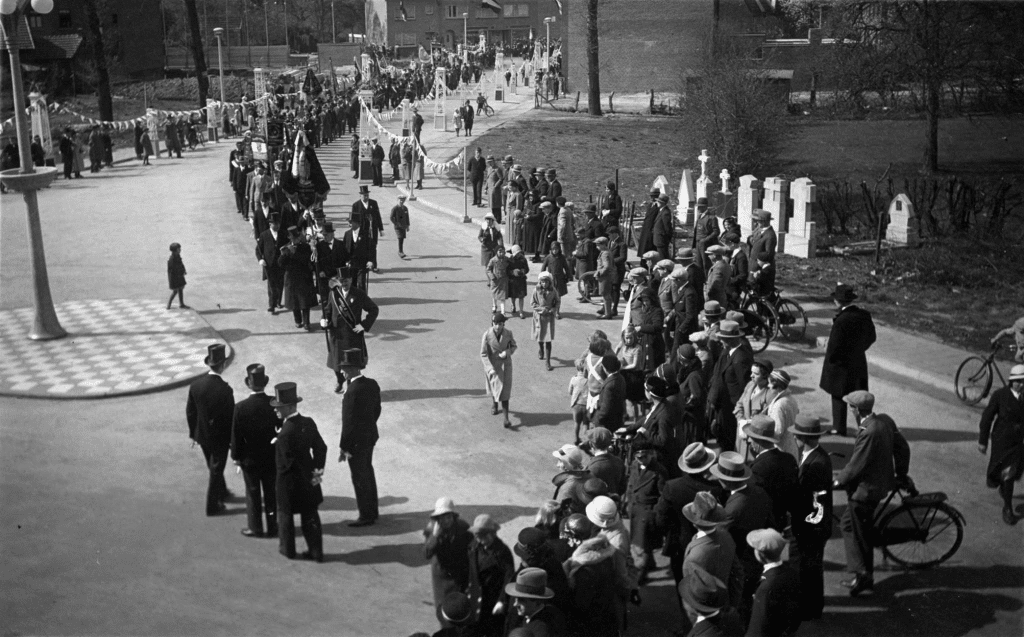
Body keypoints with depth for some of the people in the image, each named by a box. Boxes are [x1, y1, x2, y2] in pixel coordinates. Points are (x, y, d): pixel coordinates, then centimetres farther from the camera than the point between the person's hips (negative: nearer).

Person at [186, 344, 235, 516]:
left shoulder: (195, 385, -11)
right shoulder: (224, 389, -27)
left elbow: (190, 412, -1)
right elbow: (230, 417, -19)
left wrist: (193, 433, 12)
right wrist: (233, 440, -6)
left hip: (202, 434, 5)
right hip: (220, 436, -5)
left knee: (214, 467, 26)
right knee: (216, 471, 11)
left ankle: (221, 492, 46)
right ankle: (212, 505, 21)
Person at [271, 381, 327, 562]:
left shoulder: (285, 433, -27)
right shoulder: (308, 423, -6)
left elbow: (287, 462, -22)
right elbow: (321, 448, 1)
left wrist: (310, 476, -11)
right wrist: (317, 470, 2)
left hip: (289, 481, -6)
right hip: (307, 480, 6)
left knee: (285, 514, 16)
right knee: (310, 515, 14)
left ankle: (287, 548, 31)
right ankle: (316, 551, 20)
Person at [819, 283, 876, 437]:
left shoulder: (841, 320, -28)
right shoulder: (864, 315, -7)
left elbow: (833, 348, -24)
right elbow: (871, 337, 7)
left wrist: (828, 354, -5)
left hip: (841, 365, -6)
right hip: (859, 363, 6)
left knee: (839, 398, 11)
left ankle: (839, 428, 22)